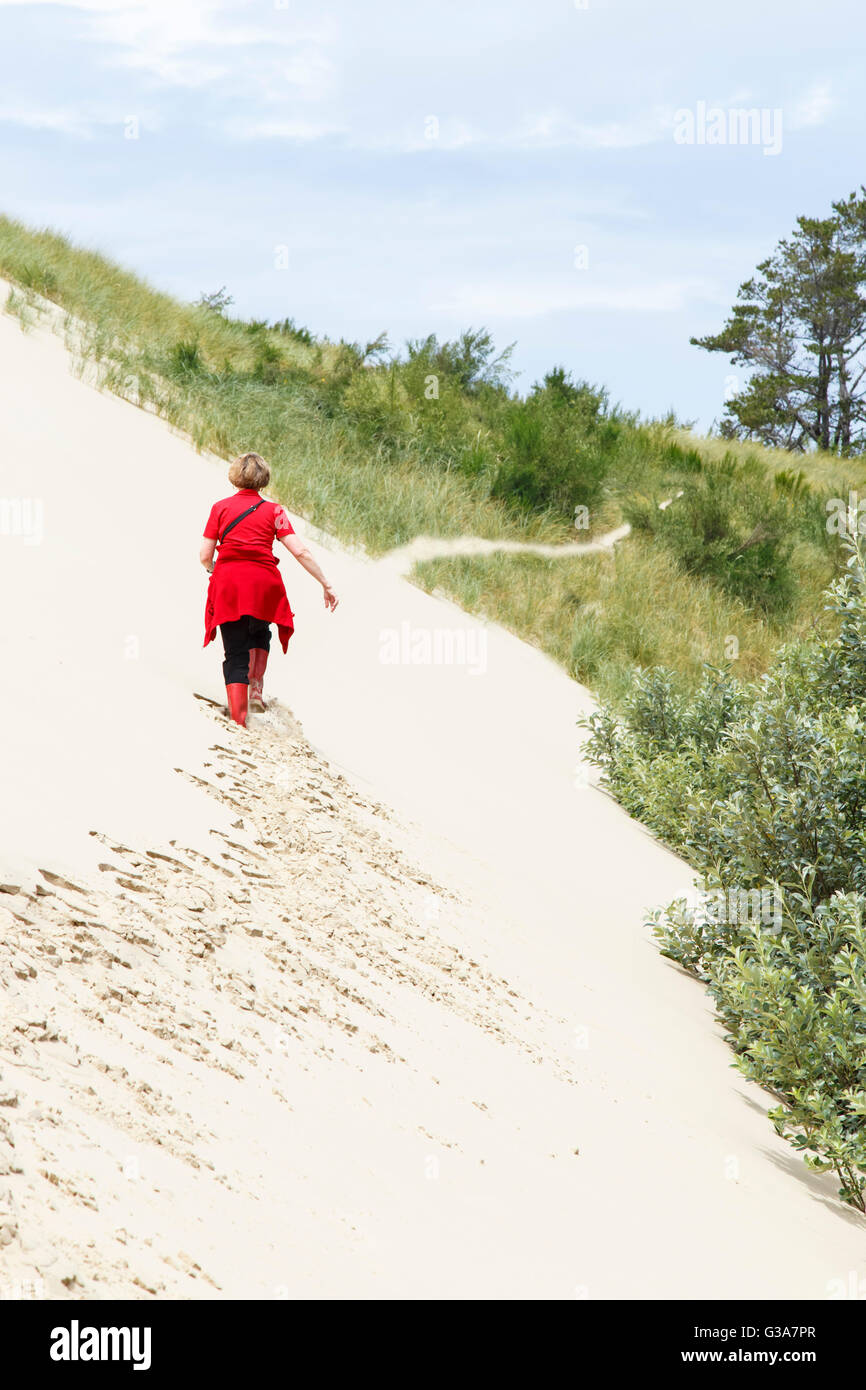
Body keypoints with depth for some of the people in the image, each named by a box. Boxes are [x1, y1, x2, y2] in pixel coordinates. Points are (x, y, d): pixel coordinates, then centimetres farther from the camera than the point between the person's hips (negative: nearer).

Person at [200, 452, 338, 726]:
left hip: (228, 583, -1)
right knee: (260, 634, 31)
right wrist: (326, 585, 1)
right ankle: (256, 689, 16)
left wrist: (214, 570, 24)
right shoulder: (273, 510, 2)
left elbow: (205, 556, 1)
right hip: (264, 582, 1)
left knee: (235, 653, 3)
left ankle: (238, 719, -9)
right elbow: (300, 552, -5)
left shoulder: (220, 508, 4)